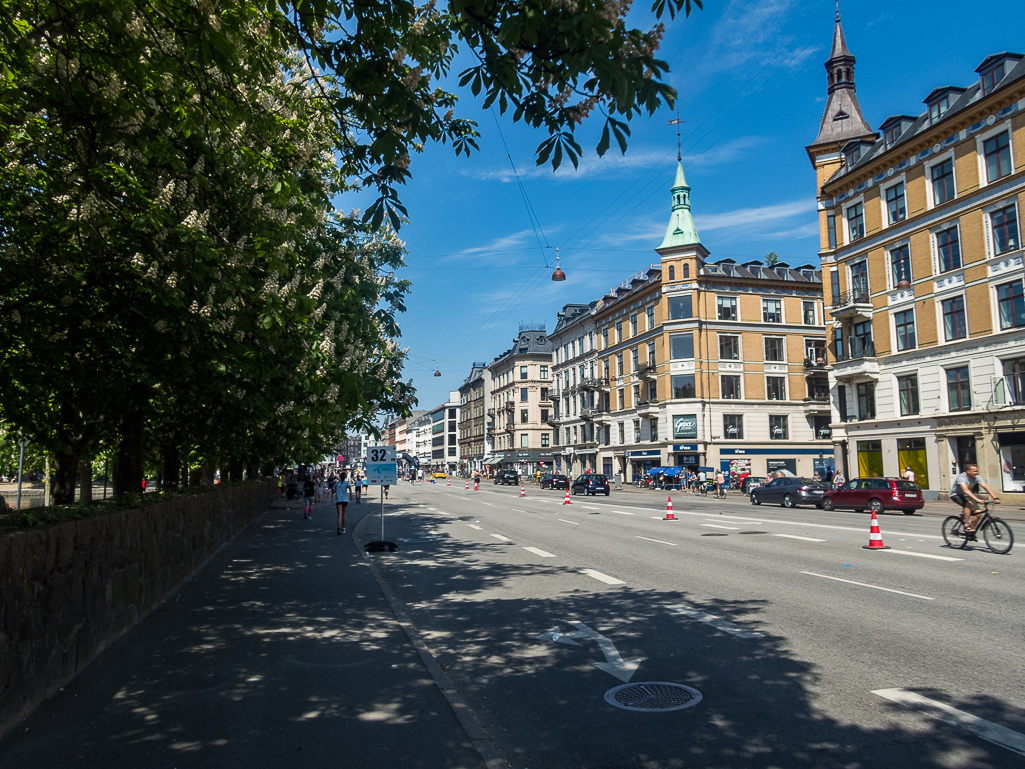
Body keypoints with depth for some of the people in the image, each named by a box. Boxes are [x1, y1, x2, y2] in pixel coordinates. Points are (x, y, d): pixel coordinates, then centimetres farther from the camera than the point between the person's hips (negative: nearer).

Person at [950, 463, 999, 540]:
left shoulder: (976, 478, -10)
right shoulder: (961, 477, -29)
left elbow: (986, 487, -16)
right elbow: (965, 490, -41)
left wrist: (995, 498, -28)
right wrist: (977, 499, -51)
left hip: (966, 496, 6)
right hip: (956, 495, -6)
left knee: (978, 512, -12)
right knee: (969, 503, -35)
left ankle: (971, 532, 6)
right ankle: (966, 526, -25)